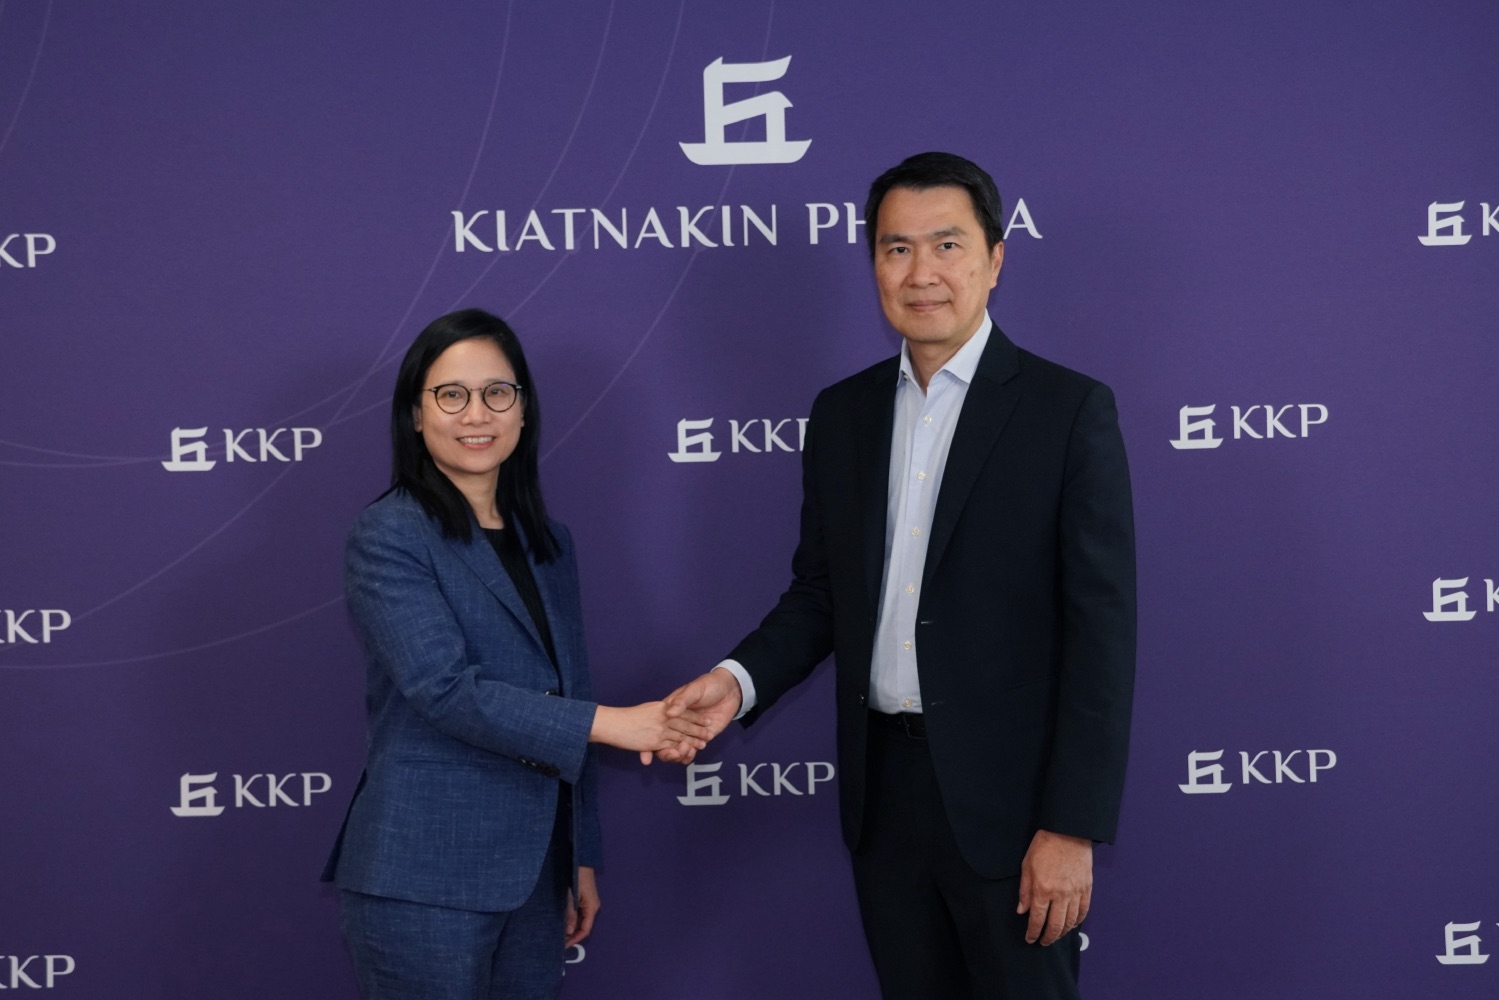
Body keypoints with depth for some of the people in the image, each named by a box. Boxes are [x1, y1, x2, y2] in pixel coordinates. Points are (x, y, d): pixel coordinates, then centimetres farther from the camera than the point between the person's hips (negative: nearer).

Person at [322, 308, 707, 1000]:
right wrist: (609, 723, -19)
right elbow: (445, 687, -19)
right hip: (426, 883, -6)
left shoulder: (548, 543, 13)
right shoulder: (389, 536, -8)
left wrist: (582, 859, 16)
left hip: (535, 876, 6)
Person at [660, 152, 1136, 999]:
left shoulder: (1069, 410, -7)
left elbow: (1102, 629, -10)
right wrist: (739, 680, -7)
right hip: (884, 791, 5)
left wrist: (1074, 828, -15)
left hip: (1008, 794, -4)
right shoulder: (842, 413, 9)